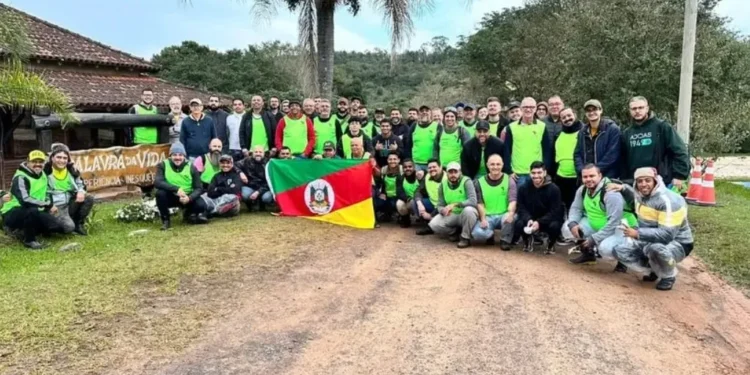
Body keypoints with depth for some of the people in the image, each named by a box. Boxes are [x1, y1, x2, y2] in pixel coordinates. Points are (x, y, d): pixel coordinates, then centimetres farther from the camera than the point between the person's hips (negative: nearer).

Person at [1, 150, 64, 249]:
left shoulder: (43, 175, 7)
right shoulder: (20, 178, -18)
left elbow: (44, 195, 22)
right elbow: (25, 200, -33)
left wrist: (50, 205, 2)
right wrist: (49, 205, -26)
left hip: (34, 213, 8)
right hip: (12, 214, -8)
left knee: (57, 226, -13)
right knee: (32, 210, -40)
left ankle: (24, 230, 12)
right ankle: (29, 240, -16)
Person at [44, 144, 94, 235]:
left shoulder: (71, 170, 6)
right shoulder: (46, 171, -8)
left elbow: (79, 184, 18)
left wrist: (81, 191, -8)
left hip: (70, 203, 6)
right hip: (56, 206, -6)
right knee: (69, 226, -29)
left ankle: (78, 224, 3)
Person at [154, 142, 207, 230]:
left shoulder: (191, 167, -9)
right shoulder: (163, 165, -12)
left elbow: (199, 188, -10)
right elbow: (157, 182, -27)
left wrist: (189, 198, -32)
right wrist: (177, 189, -38)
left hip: (187, 197, 1)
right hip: (171, 196, -1)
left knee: (201, 205, -26)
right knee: (160, 193, -32)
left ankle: (188, 213, 13)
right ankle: (165, 220, -8)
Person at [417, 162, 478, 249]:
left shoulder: (466, 182, -16)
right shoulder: (443, 185, -1)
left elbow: (473, 201, -28)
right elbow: (440, 206, 1)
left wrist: (454, 204, -39)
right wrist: (444, 210, -24)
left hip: (466, 214, -4)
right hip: (452, 215, 4)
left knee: (468, 210, -39)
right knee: (434, 224, -21)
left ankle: (465, 238, -17)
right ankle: (455, 231, 6)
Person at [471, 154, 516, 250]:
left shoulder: (509, 180, 2)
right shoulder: (480, 182, 5)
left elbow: (512, 200, -8)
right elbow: (479, 203, 2)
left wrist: (510, 212, -30)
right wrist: (483, 219, -14)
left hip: (504, 215, 0)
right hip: (487, 217, 1)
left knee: (511, 217, -36)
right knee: (477, 233, -28)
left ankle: (505, 240, -6)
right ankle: (490, 234, 10)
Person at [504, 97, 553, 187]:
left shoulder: (542, 127, 4)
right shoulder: (512, 127, 2)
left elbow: (547, 150, 5)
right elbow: (507, 151, 3)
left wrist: (545, 169, -3)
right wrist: (509, 171, -2)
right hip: (517, 173, 0)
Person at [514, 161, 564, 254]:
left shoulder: (554, 189, -15)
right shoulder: (523, 188, -6)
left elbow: (555, 212, -18)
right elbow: (521, 208, -7)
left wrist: (539, 222, -33)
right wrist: (528, 219, -29)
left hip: (548, 220, -2)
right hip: (530, 219, 2)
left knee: (555, 226, -35)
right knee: (519, 224, -29)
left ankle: (550, 243, 2)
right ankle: (528, 240, 8)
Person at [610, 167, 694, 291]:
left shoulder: (668, 201, -27)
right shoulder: (641, 195, -2)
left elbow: (667, 234, -34)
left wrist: (637, 234, -32)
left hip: (677, 244, -7)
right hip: (649, 240, 7)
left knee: (655, 248, -40)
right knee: (620, 250, -8)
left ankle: (669, 276, -8)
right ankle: (655, 269, 8)